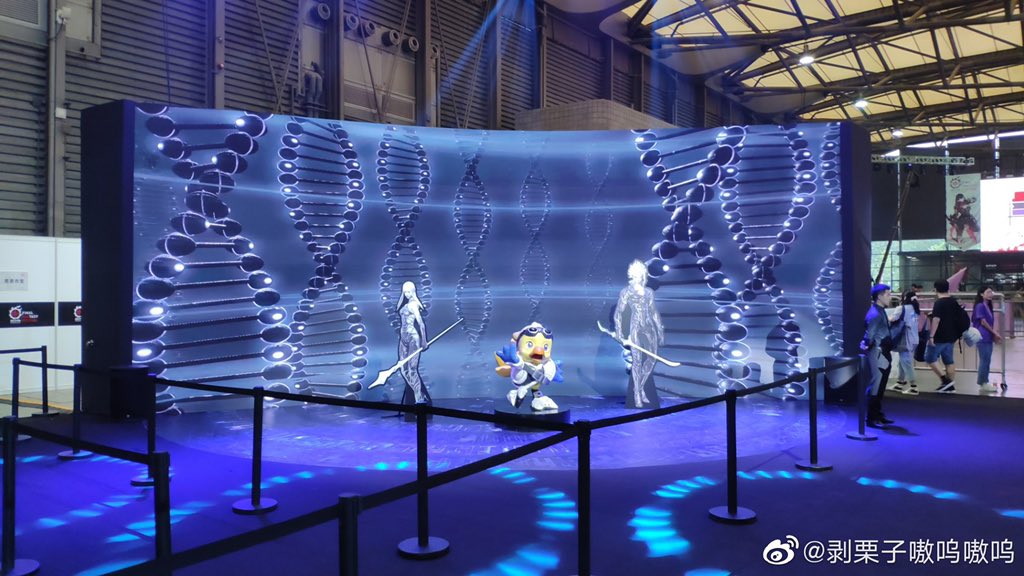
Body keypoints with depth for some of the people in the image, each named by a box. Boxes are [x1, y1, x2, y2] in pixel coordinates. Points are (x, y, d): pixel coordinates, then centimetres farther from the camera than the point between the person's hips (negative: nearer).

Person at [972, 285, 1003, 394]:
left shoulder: (988, 306, 15)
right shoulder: (980, 306, -11)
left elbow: (990, 322, 17)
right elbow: (983, 322, -13)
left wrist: (994, 335, 10)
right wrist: (995, 332, -8)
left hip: (988, 337, 9)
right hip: (982, 337, -9)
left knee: (987, 361, 11)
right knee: (984, 360, -5)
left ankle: (984, 383, 17)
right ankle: (981, 384, 1)